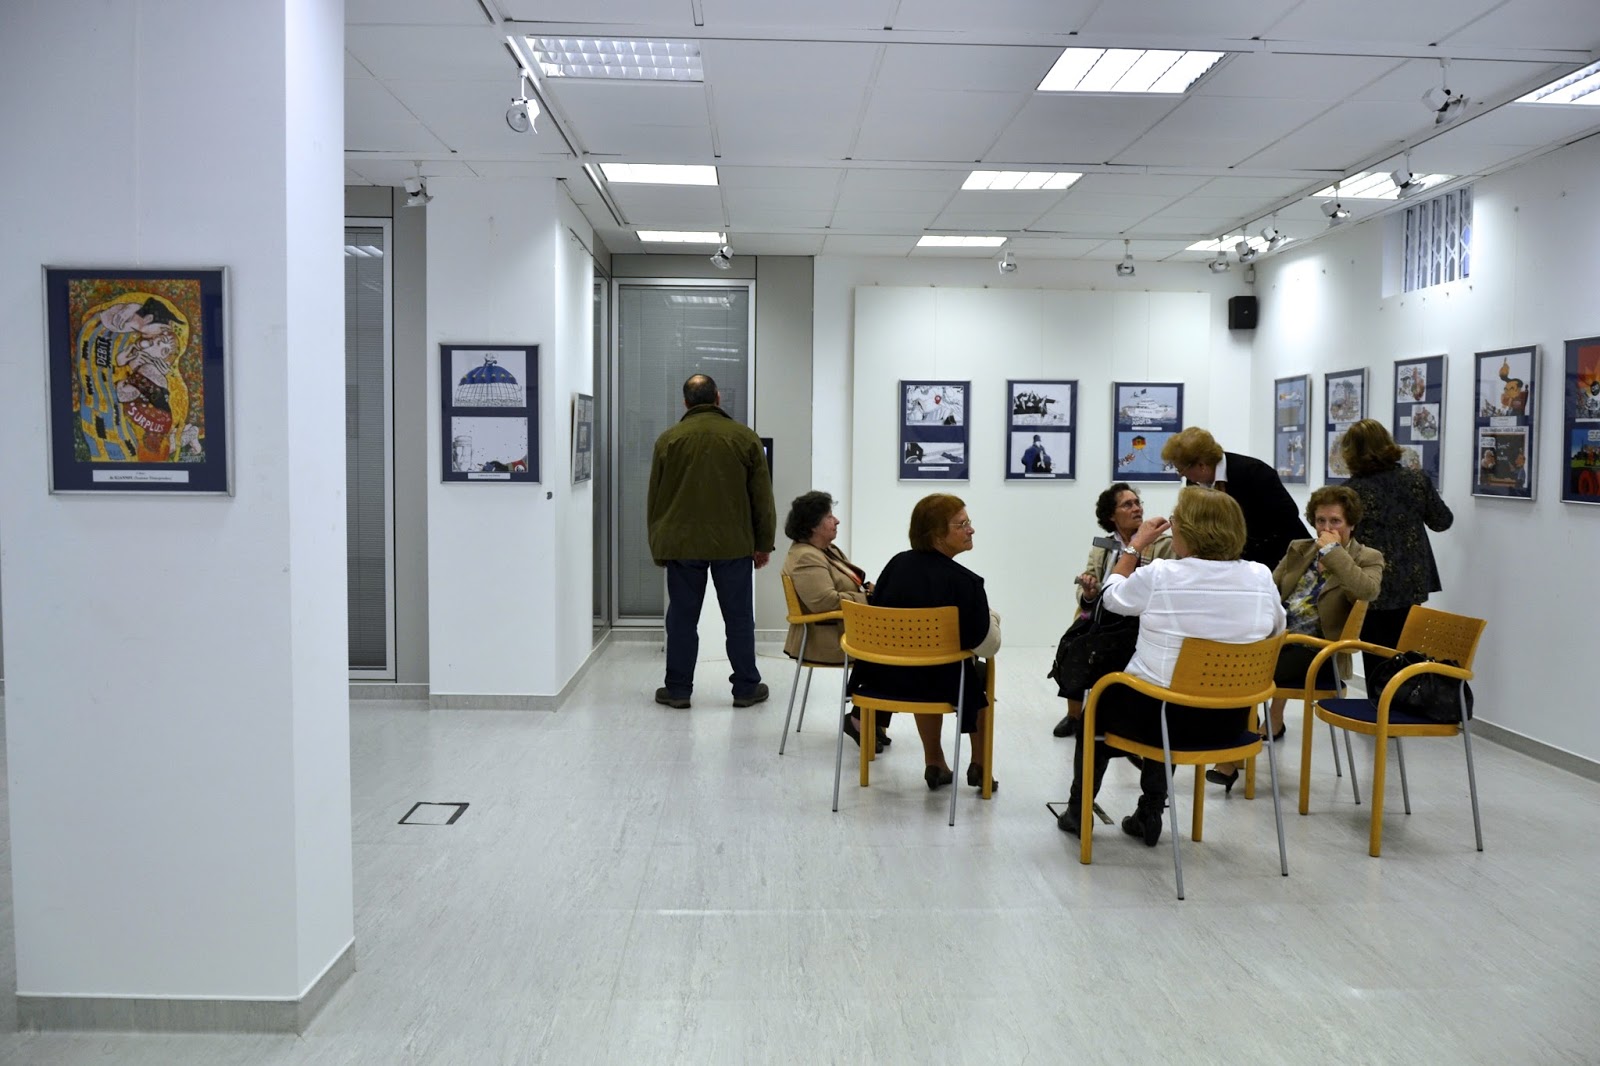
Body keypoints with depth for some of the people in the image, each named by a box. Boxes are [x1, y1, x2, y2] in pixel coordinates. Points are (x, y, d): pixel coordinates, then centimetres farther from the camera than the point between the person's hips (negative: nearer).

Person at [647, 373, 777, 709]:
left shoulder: (668, 440, 2)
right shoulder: (745, 437, 1)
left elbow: (655, 499, 6)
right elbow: (762, 498, 3)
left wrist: (658, 547, 15)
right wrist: (763, 543, 11)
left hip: (682, 543, 0)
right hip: (733, 543, 0)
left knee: (682, 618, 7)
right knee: (738, 617, 7)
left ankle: (677, 689, 13)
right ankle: (746, 688, 13)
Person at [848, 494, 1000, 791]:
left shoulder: (897, 563, -3)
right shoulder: (965, 581, -18)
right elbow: (987, 646, -12)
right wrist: (992, 618, 10)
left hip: (882, 677, 4)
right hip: (936, 684, -4)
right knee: (980, 674, 29)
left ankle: (935, 765, 42)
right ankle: (979, 766, 40)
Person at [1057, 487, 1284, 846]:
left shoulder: (1158, 576, -18)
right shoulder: (1261, 577, -8)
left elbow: (1112, 597, 2)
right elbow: (1277, 630, 11)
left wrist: (1135, 544, 10)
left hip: (1160, 715, -4)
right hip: (1228, 722, 4)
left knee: (1099, 705, 29)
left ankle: (1079, 812, 39)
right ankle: (1150, 815, 38)